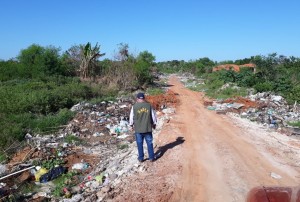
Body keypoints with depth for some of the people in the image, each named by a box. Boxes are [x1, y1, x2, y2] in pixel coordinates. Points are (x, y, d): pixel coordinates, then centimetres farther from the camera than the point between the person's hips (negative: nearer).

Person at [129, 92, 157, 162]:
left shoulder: (134, 106, -7)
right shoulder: (149, 105, -4)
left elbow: (131, 117, 1)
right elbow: (153, 116, 3)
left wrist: (131, 125, 18)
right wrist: (154, 124, 19)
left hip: (138, 129, -1)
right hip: (148, 128, 1)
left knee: (140, 144, 11)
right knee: (150, 143, 10)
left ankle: (141, 158, 19)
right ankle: (151, 157, 16)